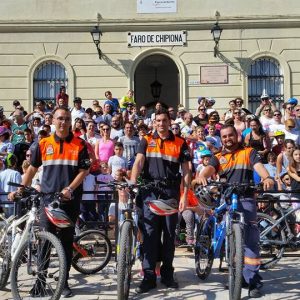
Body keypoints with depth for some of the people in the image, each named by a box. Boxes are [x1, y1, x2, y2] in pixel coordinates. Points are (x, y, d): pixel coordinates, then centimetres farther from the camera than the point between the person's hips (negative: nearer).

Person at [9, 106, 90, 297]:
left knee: (67, 241, 7)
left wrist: (69, 189, -14)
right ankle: (40, 281, 10)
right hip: (48, 199, 1)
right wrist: (20, 189, 6)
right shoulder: (43, 144, 6)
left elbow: (84, 170, -2)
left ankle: (64, 281, 17)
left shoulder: (79, 144, 1)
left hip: (71, 200, -1)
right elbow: (33, 168, 13)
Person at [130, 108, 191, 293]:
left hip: (171, 192, 1)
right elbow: (139, 162, -6)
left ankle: (167, 273, 19)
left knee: (169, 233, 7)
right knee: (150, 234, -1)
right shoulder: (146, 141, 8)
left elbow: (186, 171, 4)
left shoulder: (180, 143, 6)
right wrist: (132, 182, -22)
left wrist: (185, 196, -5)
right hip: (150, 191, 0)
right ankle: (149, 276, 5)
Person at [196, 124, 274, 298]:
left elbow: (259, 166, -7)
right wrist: (202, 176, -30)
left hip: (246, 200, -2)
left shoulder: (249, 152, 11)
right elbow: (210, 168, -5)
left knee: (250, 239, -9)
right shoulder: (218, 157, 15)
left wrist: (267, 177, -30)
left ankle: (254, 281, -6)